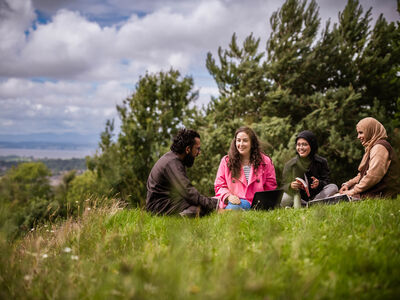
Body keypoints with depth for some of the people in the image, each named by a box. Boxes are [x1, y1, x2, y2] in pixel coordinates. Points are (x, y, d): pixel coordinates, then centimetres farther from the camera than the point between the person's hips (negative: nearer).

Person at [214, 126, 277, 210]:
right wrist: (228, 196, -10)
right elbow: (219, 186, 11)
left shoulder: (265, 161, 9)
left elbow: (270, 188, 13)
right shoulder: (226, 161, 10)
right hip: (235, 202, 0)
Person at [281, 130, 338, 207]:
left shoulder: (321, 162, 0)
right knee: (285, 201, -32)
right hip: (298, 198, -1)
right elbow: (285, 186, -4)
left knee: (333, 187, -23)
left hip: (316, 196, 2)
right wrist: (290, 186, -29)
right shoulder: (290, 164, -2)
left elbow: (327, 182, -1)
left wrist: (319, 183, -25)